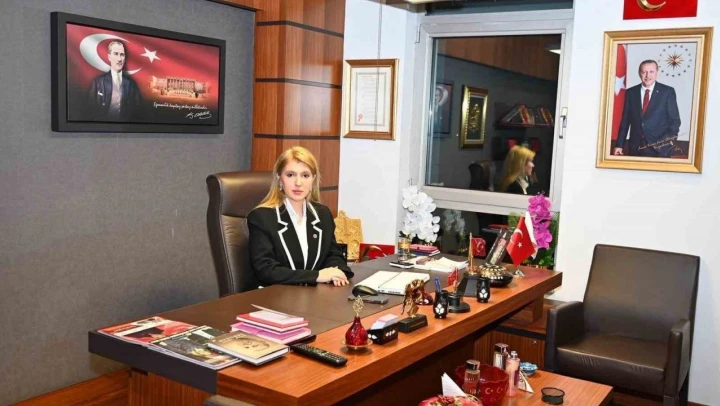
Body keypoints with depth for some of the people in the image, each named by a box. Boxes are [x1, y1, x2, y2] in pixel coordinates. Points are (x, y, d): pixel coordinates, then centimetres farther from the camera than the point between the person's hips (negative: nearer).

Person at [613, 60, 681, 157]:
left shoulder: (667, 91, 2)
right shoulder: (631, 92, 8)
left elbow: (675, 119, 2)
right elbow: (625, 120, 9)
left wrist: (670, 140, -14)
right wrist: (619, 145, 4)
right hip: (636, 147, 2)